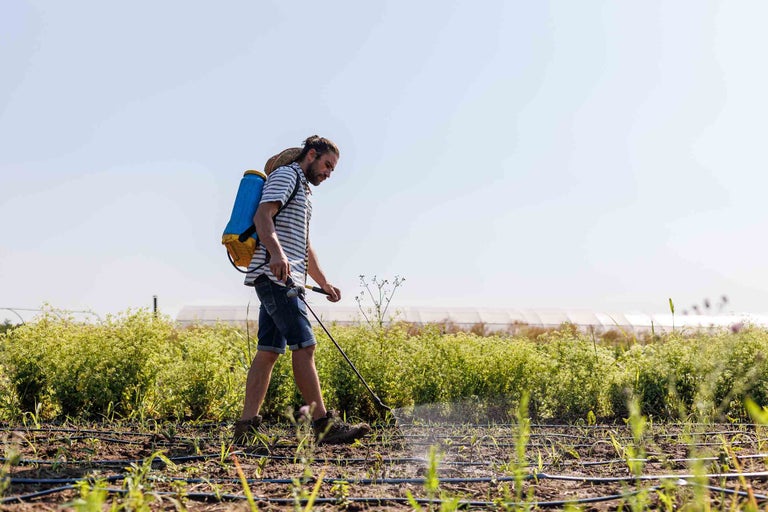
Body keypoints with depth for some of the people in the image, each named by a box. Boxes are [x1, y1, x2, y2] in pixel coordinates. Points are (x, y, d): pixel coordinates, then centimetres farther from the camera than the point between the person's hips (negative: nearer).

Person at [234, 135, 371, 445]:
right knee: (303, 346, -13)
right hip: (275, 276, -10)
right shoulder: (286, 175, -1)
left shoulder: (302, 190, 30)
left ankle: (246, 427, 3)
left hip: (283, 280, 10)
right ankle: (324, 425, -14)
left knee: (268, 352, 5)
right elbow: (262, 215, -18)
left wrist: (324, 283, 35)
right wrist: (276, 252, -34)